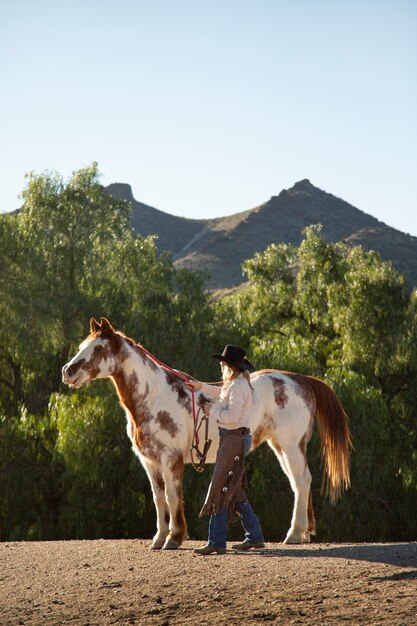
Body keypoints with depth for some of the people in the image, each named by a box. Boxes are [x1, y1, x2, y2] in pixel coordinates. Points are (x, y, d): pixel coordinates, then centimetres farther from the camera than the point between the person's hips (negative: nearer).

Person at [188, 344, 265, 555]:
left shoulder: (238, 386, -17)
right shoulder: (235, 384, 15)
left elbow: (232, 415, -26)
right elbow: (222, 393, 37)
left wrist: (212, 410, -11)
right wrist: (201, 386, 43)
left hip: (235, 440, -10)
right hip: (232, 439, 10)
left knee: (220, 489, -8)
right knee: (233, 491, 14)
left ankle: (216, 542, -7)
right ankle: (254, 536, 18)